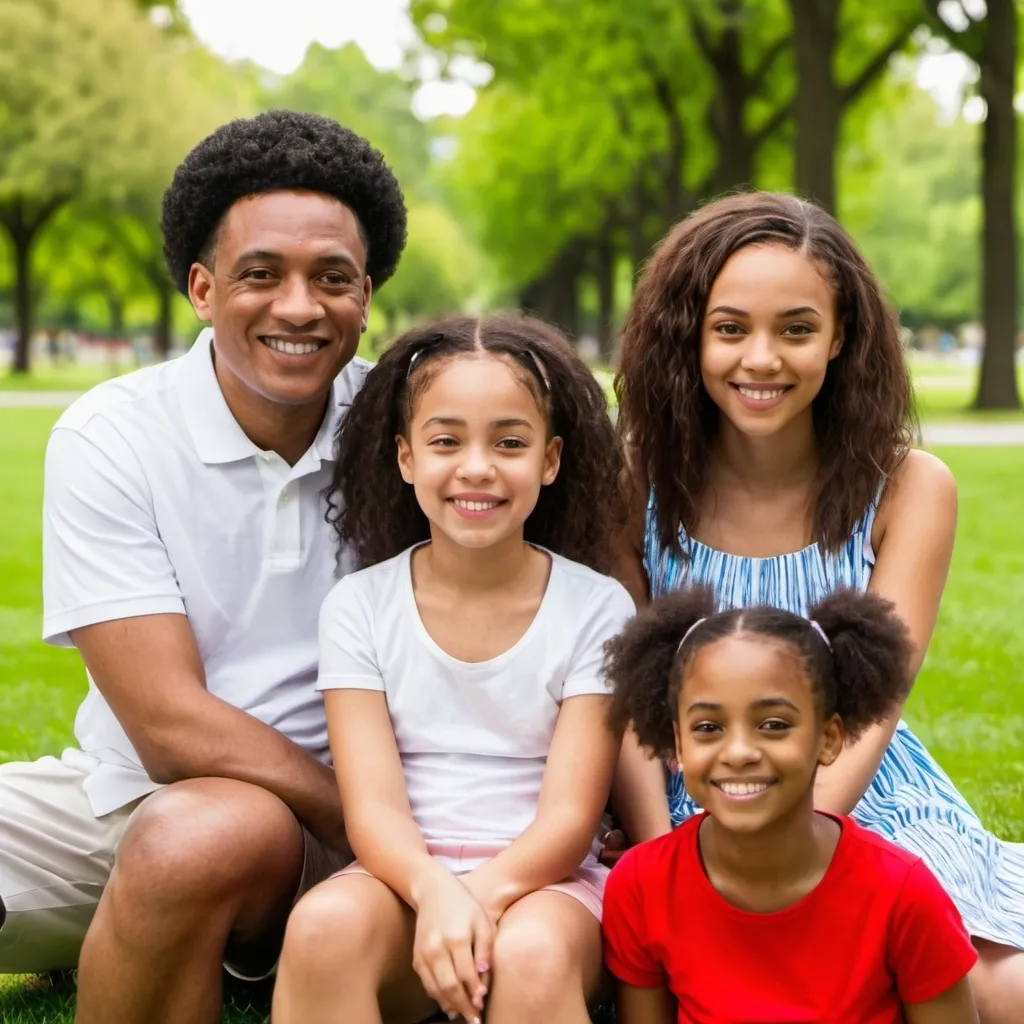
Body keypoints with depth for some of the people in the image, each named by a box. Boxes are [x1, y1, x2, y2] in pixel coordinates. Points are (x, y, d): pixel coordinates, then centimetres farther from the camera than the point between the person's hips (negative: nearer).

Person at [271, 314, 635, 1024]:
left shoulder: (595, 608, 1)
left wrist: (485, 892, -26)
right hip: (407, 878, 1)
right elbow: (372, 804, -6)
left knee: (531, 955, -36)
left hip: (541, 881, -1)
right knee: (325, 924, -33)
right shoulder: (361, 607, 3)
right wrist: (434, 889, -27)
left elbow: (569, 815, -5)